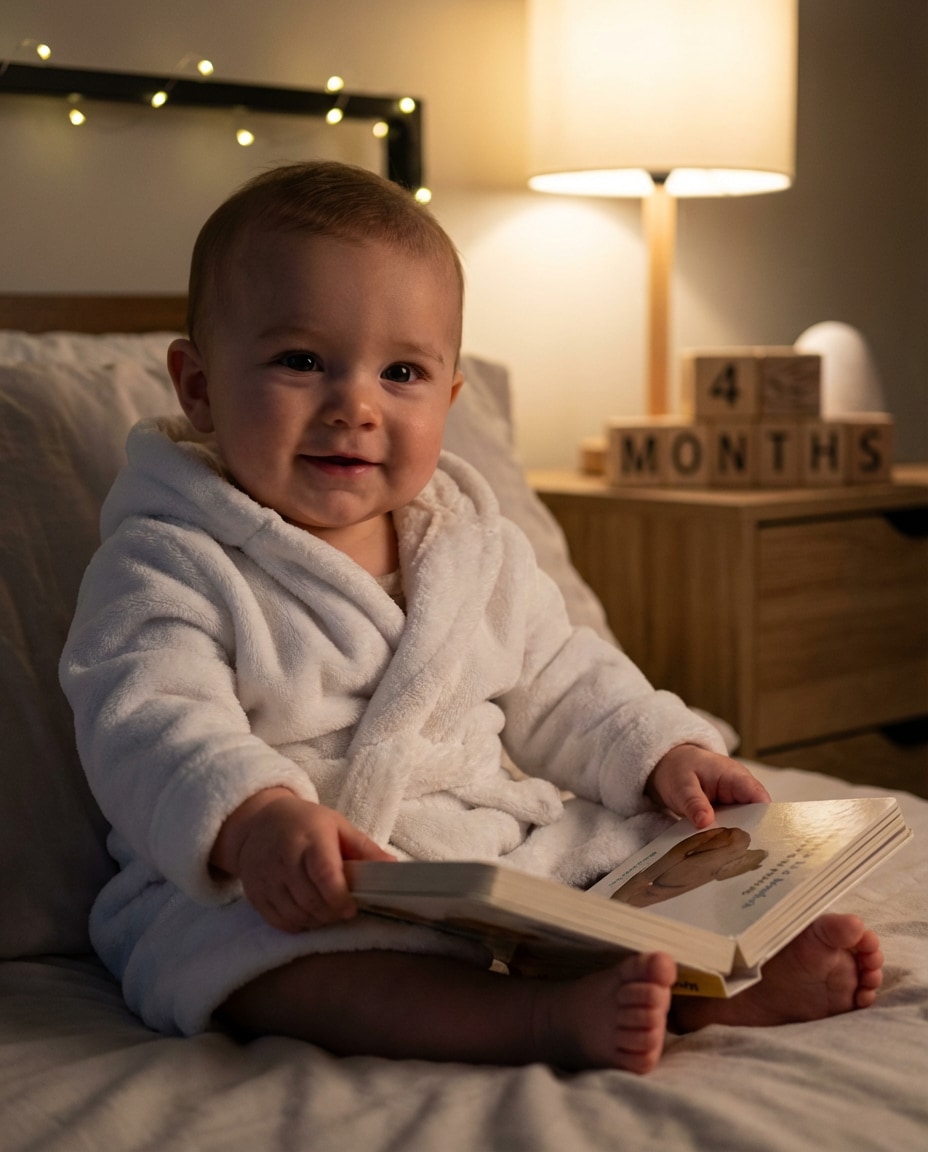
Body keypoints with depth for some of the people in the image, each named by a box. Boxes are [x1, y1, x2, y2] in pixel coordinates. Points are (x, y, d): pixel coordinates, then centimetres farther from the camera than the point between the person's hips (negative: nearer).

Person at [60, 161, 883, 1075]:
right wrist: (253, 818, -43)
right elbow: (148, 724, -23)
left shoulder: (478, 549, 10)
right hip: (261, 896, -5)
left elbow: (562, 685, 20)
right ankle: (551, 1017, -47)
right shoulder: (170, 564, -9)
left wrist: (665, 753, 3)